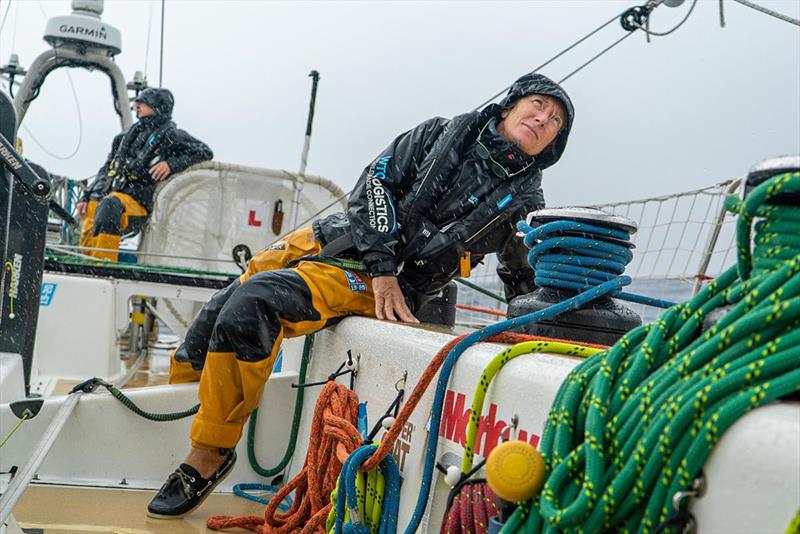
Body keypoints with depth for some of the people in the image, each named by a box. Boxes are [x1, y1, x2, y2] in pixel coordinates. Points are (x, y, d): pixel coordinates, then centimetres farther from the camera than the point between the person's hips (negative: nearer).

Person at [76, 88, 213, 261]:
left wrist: (172, 164, -14)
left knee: (110, 205, -36)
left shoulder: (171, 135, 7)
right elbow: (106, 169, 28)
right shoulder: (128, 135, 26)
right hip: (103, 195, 7)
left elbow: (205, 152, -3)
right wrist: (86, 197, 18)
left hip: (137, 202, -7)